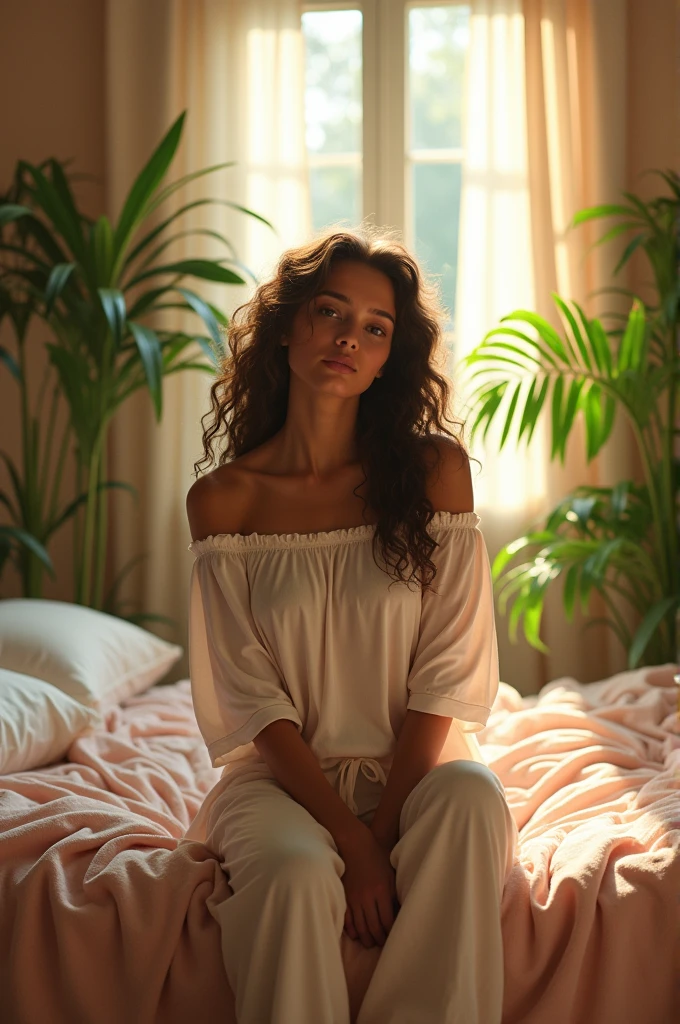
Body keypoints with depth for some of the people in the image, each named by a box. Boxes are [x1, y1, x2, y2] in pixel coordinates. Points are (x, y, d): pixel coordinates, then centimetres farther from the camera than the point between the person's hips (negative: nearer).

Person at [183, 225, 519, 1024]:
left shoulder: (436, 470, -1)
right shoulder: (223, 499, -2)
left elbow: (446, 673, -5)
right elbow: (250, 698, -5)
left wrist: (384, 828, -15)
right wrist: (349, 837, -16)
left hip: (413, 763, 1)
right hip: (281, 772, 0)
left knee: (471, 798, -32)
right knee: (296, 872, -33)